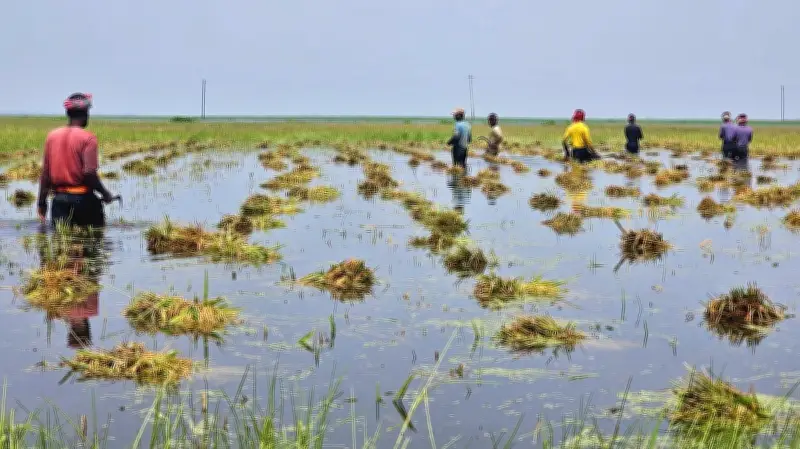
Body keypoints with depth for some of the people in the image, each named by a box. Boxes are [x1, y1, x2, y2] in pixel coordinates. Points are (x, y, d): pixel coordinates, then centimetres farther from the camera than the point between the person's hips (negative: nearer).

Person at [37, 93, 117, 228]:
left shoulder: (52, 136, 6)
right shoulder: (87, 138, -10)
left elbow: (45, 174, 7)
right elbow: (89, 173, -18)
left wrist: (42, 202, 12)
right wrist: (105, 194, -4)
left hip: (59, 200, 5)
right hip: (82, 199, -5)